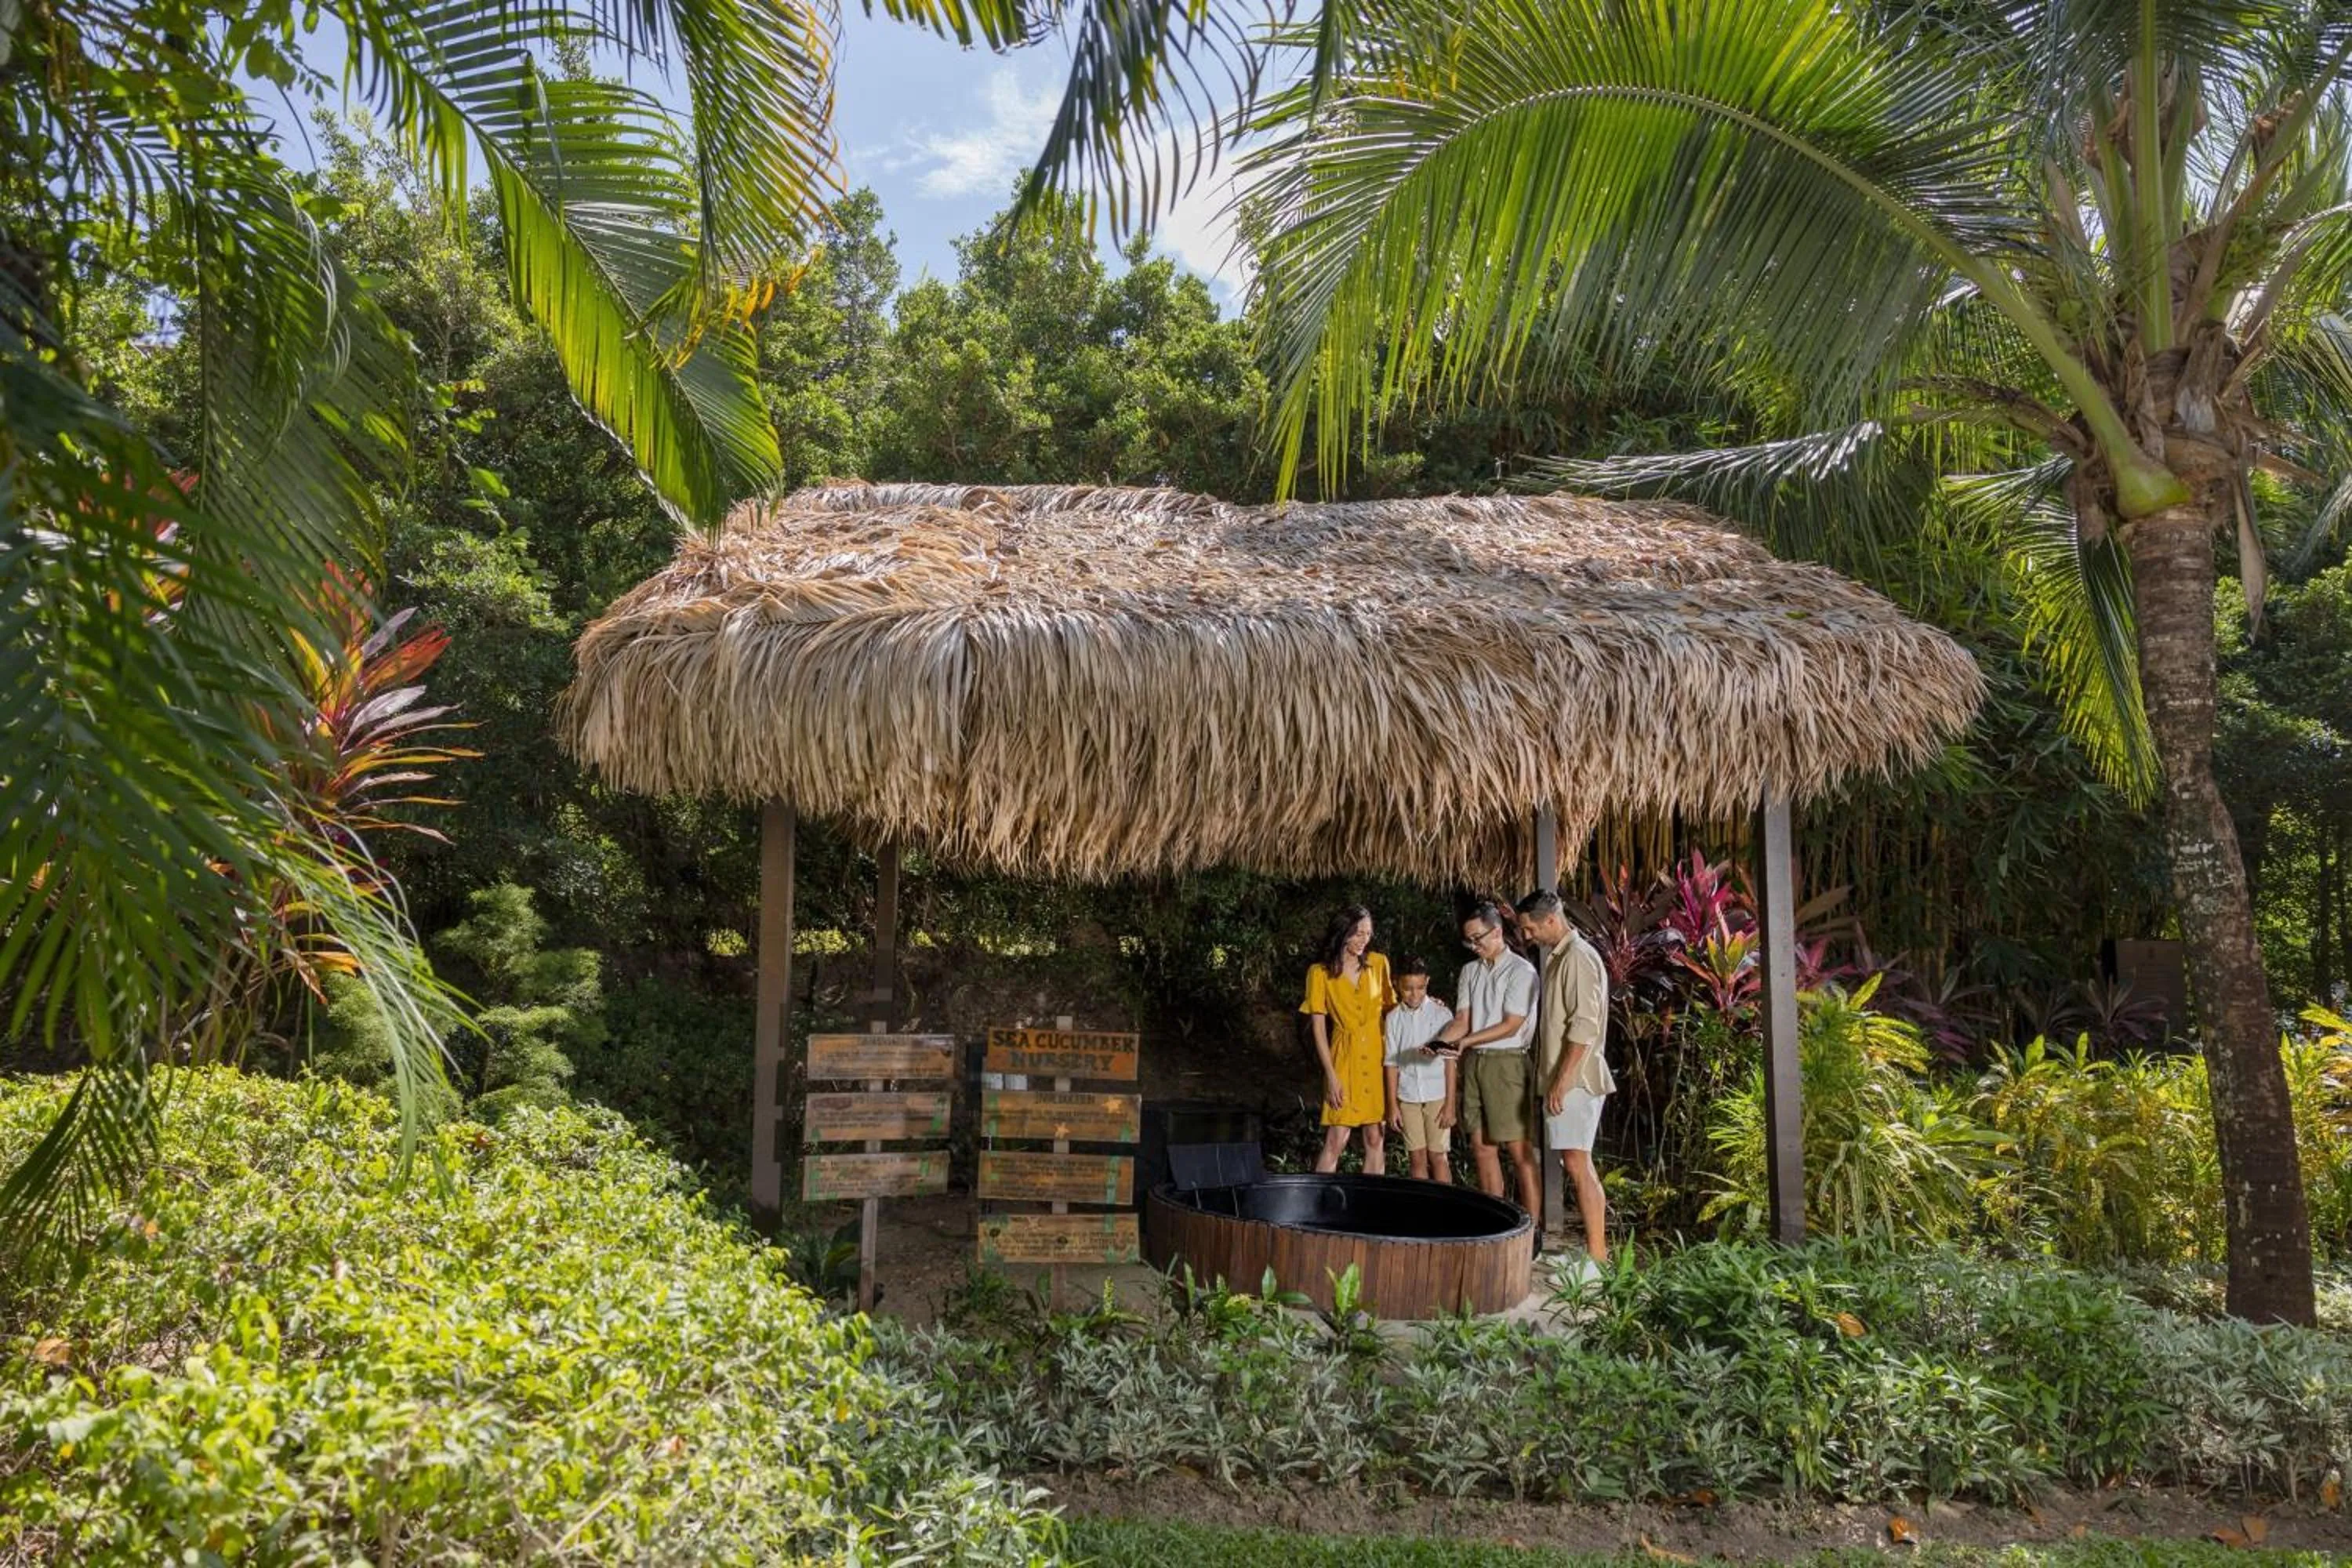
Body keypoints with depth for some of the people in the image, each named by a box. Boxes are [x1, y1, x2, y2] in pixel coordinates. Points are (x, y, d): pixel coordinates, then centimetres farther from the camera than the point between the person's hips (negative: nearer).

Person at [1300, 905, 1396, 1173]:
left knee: (1376, 1139, 6)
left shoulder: (1378, 964, 5)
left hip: (1378, 1058, 3)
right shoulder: (1321, 972, -5)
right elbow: (1318, 1028, -5)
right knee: (1336, 1141, -6)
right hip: (1344, 1058, -3)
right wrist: (1331, 1076, -10)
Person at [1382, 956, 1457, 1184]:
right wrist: (1392, 1104, 2)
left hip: (1437, 1095, -2)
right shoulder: (1394, 1018, 2)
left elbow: (1449, 1062, -4)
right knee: (1417, 1158, 7)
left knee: (1438, 1157, 0)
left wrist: (1450, 1103, -6)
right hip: (1407, 1097, 2)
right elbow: (1392, 1063, 5)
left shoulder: (1441, 1014, -5)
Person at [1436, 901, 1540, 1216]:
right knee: (1482, 1148, 9)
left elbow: (1511, 1025, -12)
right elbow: (1462, 1020, 8)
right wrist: (1439, 1042, -11)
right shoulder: (1470, 971, 14)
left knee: (1518, 1150, -6)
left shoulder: (1521, 971, -7)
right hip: (1474, 1062, 7)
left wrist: (1467, 1041, -17)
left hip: (1507, 1062, -7)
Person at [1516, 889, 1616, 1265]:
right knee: (1578, 1164, 11)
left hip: (1575, 1079, -10)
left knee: (1577, 1163, -8)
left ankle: (1597, 1256, -5)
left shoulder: (1578, 957, -14)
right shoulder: (1559, 957, 17)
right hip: (1563, 1079, 10)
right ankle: (1596, 1248, 16)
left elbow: (1584, 1026, -21)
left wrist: (1562, 1080, -22)